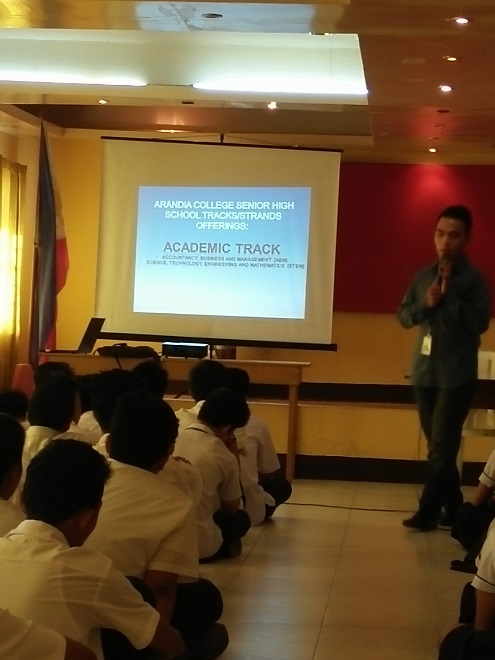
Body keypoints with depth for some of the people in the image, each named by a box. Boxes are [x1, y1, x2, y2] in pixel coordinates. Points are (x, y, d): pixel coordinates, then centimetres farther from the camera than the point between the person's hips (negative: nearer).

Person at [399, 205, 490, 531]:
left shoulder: (475, 279, -5)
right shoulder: (424, 275, 10)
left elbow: (480, 322, -15)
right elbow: (403, 316, 9)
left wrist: (450, 295, -17)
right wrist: (426, 303, -9)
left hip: (456, 375, -6)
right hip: (424, 372, 6)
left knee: (442, 445, -6)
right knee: (439, 444, 11)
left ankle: (428, 512, -2)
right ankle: (453, 507, 21)